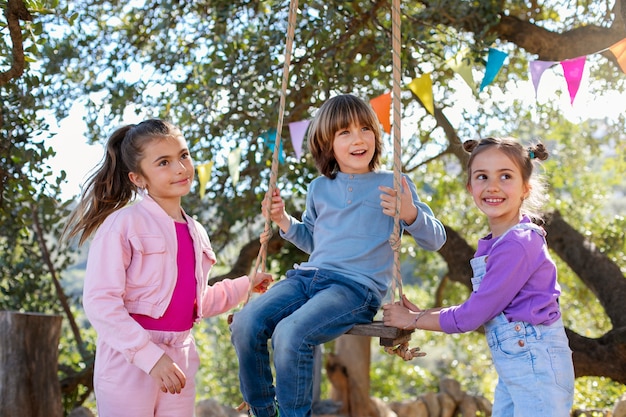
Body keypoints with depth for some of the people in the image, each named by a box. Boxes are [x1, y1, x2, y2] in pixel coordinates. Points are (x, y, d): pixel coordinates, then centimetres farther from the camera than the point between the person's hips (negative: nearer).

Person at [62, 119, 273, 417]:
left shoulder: (196, 233, 13)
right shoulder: (122, 224, -10)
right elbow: (100, 301, -18)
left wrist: (244, 287, 25)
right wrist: (150, 356, -22)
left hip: (180, 359, 6)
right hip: (129, 362, -6)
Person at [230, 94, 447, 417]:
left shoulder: (394, 185, 4)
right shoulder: (319, 188, 17)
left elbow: (436, 239, 4)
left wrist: (410, 214, -17)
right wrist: (284, 222, 13)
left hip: (357, 287, -5)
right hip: (308, 276, 5)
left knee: (290, 334, -31)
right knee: (245, 324, -18)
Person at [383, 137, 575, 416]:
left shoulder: (518, 245, -19)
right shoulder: (492, 245, 7)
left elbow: (470, 317, -17)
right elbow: (478, 309, 11)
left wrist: (412, 320, -5)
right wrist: (422, 314, 5)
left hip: (537, 365, -9)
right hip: (510, 369, 9)